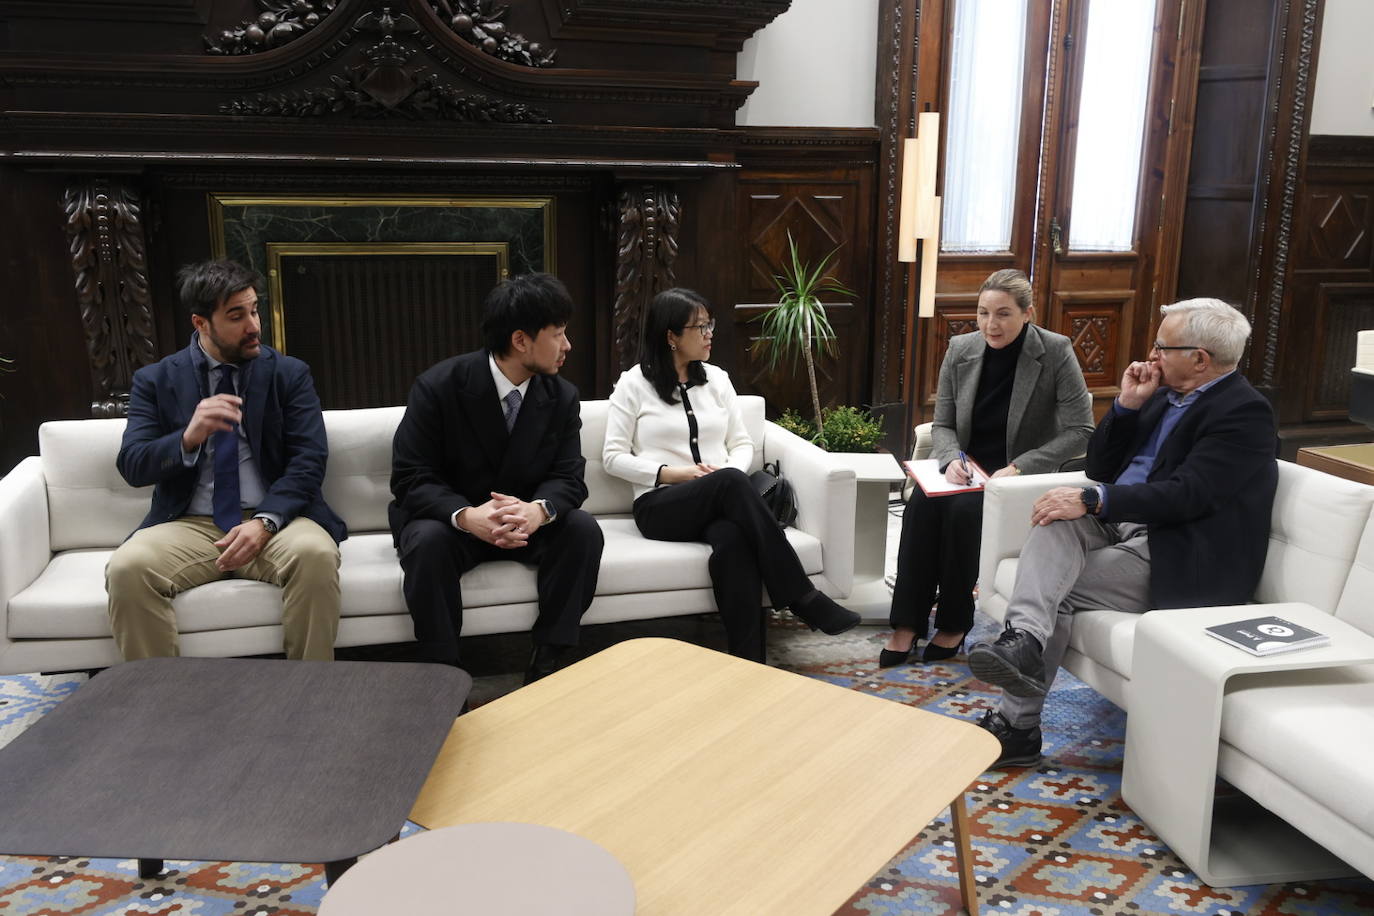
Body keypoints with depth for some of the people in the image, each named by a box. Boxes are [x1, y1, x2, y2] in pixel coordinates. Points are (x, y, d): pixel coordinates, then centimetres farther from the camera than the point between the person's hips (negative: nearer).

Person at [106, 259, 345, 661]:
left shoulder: (290, 374, 6)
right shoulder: (155, 381, 8)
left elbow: (308, 460, -3)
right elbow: (131, 467, -1)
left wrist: (265, 522, -20)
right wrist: (188, 438, -23)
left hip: (274, 519, -1)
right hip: (190, 524, 1)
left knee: (315, 554, -33)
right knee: (126, 569, -29)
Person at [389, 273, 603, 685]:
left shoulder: (562, 396, -5)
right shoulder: (438, 386, -16)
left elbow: (568, 478, -8)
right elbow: (409, 479, -17)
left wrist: (537, 510, -34)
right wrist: (467, 516, -38)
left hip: (526, 519, 3)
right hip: (451, 519, -3)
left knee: (584, 530, -24)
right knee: (428, 542, -35)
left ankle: (548, 663, -16)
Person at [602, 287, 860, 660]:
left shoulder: (717, 379, 14)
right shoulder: (634, 383, 2)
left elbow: (743, 445, 15)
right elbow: (613, 457, 0)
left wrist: (729, 472, -9)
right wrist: (672, 473, -13)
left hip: (722, 501, 3)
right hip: (660, 504, -3)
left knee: (732, 540, -37)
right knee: (731, 484, -37)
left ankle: (749, 664, -37)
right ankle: (802, 596, -32)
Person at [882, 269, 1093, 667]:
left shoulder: (1056, 352, -10)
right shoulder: (960, 349, 1)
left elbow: (1080, 430, -11)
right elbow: (942, 424, 6)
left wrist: (1020, 467, -22)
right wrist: (952, 458, -17)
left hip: (1021, 473, -3)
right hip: (966, 466, 4)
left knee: (964, 510, -32)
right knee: (921, 504, -28)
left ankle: (954, 624, -14)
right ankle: (907, 624, -22)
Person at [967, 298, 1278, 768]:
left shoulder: (1244, 411, -10)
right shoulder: (1165, 395, 16)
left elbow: (1186, 494, -23)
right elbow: (1099, 468, 15)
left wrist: (1092, 500, -29)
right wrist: (1127, 405, 1)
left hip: (1175, 558, -7)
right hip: (1121, 525, 7)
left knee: (1054, 588, -20)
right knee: (1057, 522, -25)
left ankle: (1018, 724, -18)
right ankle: (1023, 638, -42)